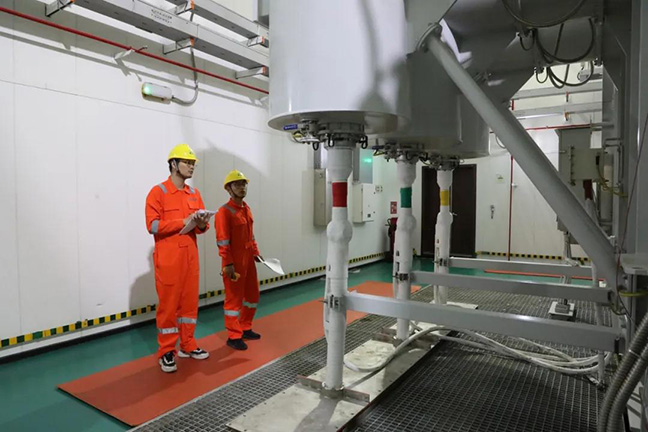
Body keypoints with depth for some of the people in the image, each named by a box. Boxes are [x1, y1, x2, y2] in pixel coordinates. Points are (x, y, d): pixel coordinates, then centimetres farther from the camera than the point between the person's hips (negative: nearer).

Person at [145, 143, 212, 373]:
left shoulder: (195, 193, 13)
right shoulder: (158, 192, -6)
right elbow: (153, 225, -14)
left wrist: (202, 224, -9)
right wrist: (184, 222, -18)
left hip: (190, 258, 6)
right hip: (168, 259, -6)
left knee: (190, 302, 12)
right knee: (168, 305, 1)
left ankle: (188, 345, 26)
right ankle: (166, 352, 13)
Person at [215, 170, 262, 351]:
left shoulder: (247, 209, 12)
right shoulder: (224, 211, -14)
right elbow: (222, 241, -18)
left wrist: (256, 252, 14)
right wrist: (228, 264, -21)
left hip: (248, 260, 9)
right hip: (234, 262, -9)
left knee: (252, 294, 17)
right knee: (234, 298, 2)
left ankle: (245, 328, 33)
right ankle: (233, 336, 15)